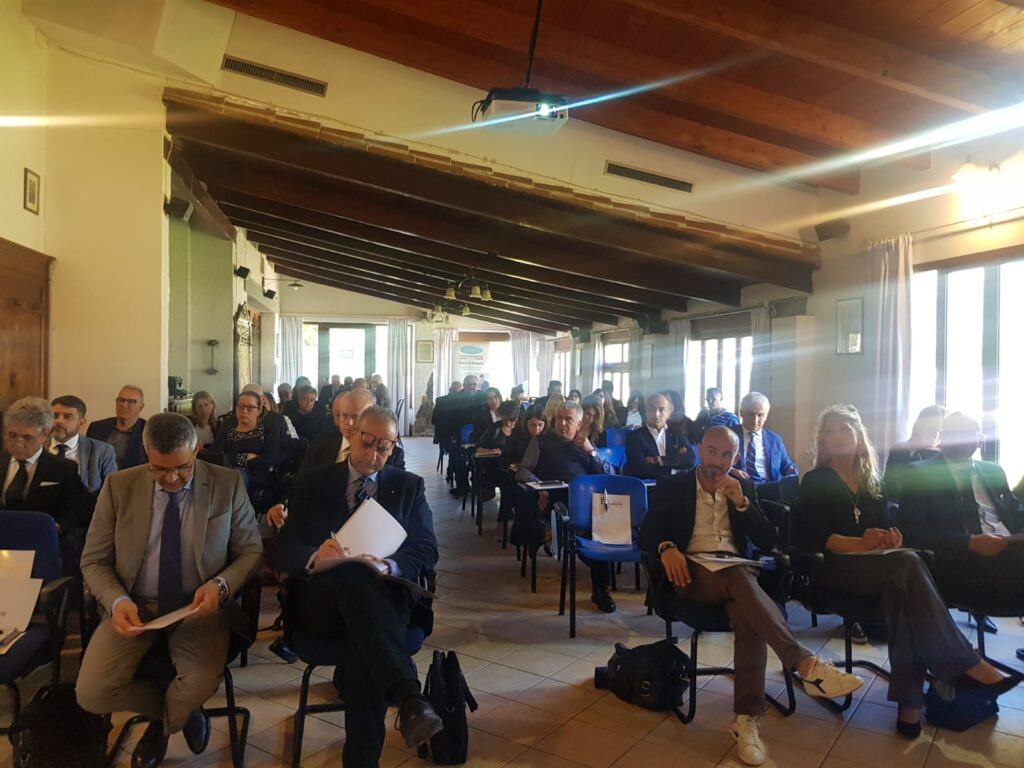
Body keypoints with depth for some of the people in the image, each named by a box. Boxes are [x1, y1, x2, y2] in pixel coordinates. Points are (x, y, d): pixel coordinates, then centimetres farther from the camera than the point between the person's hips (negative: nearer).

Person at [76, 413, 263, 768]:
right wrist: (117, 601, -18)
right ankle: (179, 710, 9)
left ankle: (161, 726, 9)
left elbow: (251, 551, 1)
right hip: (135, 606, 2)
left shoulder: (228, 485, -6)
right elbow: (94, 561, 2)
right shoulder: (119, 486, -3)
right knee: (91, 692, -20)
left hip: (199, 607, -2)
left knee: (200, 684, -29)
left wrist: (221, 585, -19)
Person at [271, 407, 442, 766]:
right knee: (355, 576, -36)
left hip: (385, 594, 1)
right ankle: (408, 695, -47)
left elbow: (426, 550, 2)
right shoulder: (311, 483, 11)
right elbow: (282, 551, 2)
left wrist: (388, 566, -21)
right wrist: (315, 557, -23)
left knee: (362, 634, -36)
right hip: (321, 597, 0)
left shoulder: (409, 486, 12)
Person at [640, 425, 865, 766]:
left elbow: (768, 542, 8)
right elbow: (646, 533, 1)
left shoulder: (743, 487, 17)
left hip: (734, 572, 3)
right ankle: (806, 664, -41)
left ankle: (746, 719, -31)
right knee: (740, 579, -35)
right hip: (691, 572, -3)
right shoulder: (670, 487, 9)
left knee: (748, 615, -32)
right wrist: (666, 547, -22)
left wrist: (742, 503, -7)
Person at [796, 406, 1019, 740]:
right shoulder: (815, 481, 3)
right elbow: (810, 536, -9)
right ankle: (965, 665, -27)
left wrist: (891, 538, -10)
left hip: (877, 566, 5)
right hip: (835, 567, -4)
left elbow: (885, 528, 14)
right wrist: (862, 543, -20)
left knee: (901, 588, -32)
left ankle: (909, 701, -32)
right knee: (908, 563, -31)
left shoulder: (871, 482, 21)